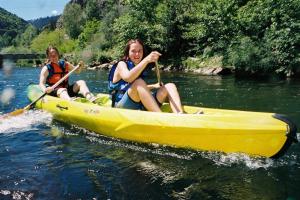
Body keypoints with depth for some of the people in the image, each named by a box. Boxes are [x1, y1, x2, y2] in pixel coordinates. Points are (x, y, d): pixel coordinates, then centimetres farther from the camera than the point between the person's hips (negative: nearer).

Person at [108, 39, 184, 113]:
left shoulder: (140, 68, 15)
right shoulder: (122, 64, -4)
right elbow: (128, 78, -28)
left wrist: (154, 86, 14)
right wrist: (146, 60, -35)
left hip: (140, 106, 7)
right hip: (121, 106, -7)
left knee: (170, 86, -4)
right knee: (138, 82, -33)